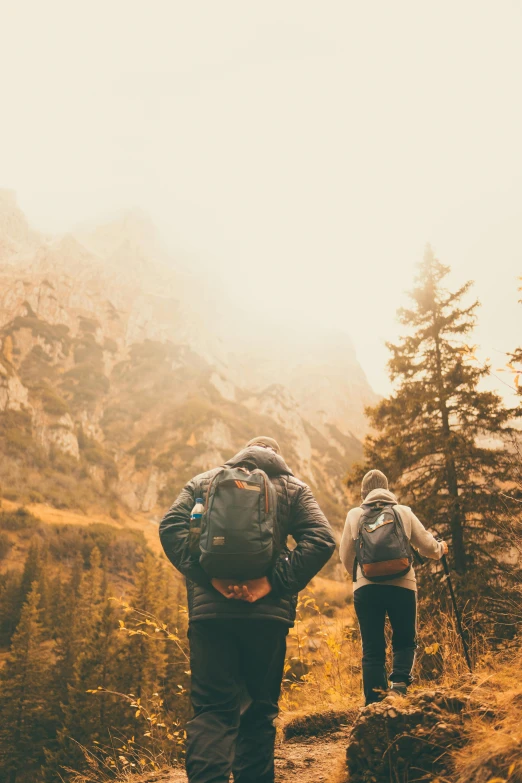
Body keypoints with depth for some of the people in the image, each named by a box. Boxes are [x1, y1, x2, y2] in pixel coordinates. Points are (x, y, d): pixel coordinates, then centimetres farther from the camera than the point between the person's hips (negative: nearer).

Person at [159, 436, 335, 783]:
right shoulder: (294, 487, 10)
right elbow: (321, 540, -6)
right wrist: (275, 582, -10)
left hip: (210, 609, 0)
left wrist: (210, 577, -9)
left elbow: (171, 527, -3)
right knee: (260, 709, 15)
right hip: (268, 613, 0)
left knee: (212, 709, 2)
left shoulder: (204, 481, 13)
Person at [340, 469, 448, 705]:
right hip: (402, 585, 0)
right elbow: (427, 546, 13)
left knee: (372, 649, 9)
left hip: (366, 587, 0)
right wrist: (440, 549, 35)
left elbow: (346, 557, 11)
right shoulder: (404, 512, 9)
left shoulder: (355, 515, 9)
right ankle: (399, 681, -9)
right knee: (405, 641, 16)